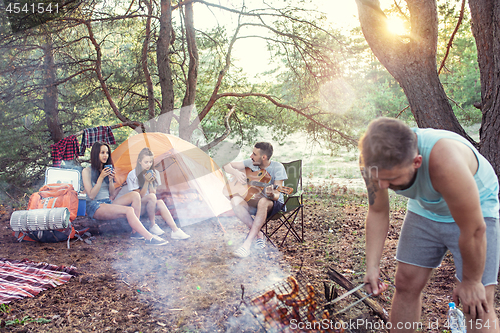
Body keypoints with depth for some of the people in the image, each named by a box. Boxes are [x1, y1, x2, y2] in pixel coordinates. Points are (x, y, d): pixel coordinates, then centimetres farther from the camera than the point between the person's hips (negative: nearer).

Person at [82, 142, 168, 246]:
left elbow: (112, 195, 12)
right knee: (128, 210, -32)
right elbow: (91, 196, -11)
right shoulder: (87, 171, -2)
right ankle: (149, 238, -35)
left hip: (108, 203, 7)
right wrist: (101, 178, -15)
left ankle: (136, 231, -22)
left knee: (135, 195, -18)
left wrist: (111, 179, -5)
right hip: (95, 207, -7)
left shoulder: (108, 169, 15)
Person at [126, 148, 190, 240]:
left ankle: (175, 231, -38)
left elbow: (154, 192, 0)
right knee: (151, 196, -34)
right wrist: (146, 182, -20)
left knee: (160, 203, -32)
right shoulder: (132, 175, -10)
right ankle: (152, 226, -20)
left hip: (150, 206, 4)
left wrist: (151, 182, -15)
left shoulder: (154, 173, 4)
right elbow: (139, 196, -12)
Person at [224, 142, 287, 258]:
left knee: (263, 202, -41)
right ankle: (258, 234, -18)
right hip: (254, 201, 5)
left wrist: (272, 195, -45)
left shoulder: (277, 167, -15)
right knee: (235, 201, -27)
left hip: (274, 204, -5)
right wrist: (236, 173, -17)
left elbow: (277, 195, -20)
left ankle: (247, 243, -38)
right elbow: (227, 165, 4)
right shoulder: (251, 163, -3)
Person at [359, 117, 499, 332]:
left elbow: (474, 230, -30)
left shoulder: (445, 161, -43)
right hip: (424, 209, 5)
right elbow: (377, 213, -8)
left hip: (476, 211, -4)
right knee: (406, 284, 5)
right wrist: (372, 265, -13)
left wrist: (471, 281, -16)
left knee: (478, 306, -8)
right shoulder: (377, 161, -25)